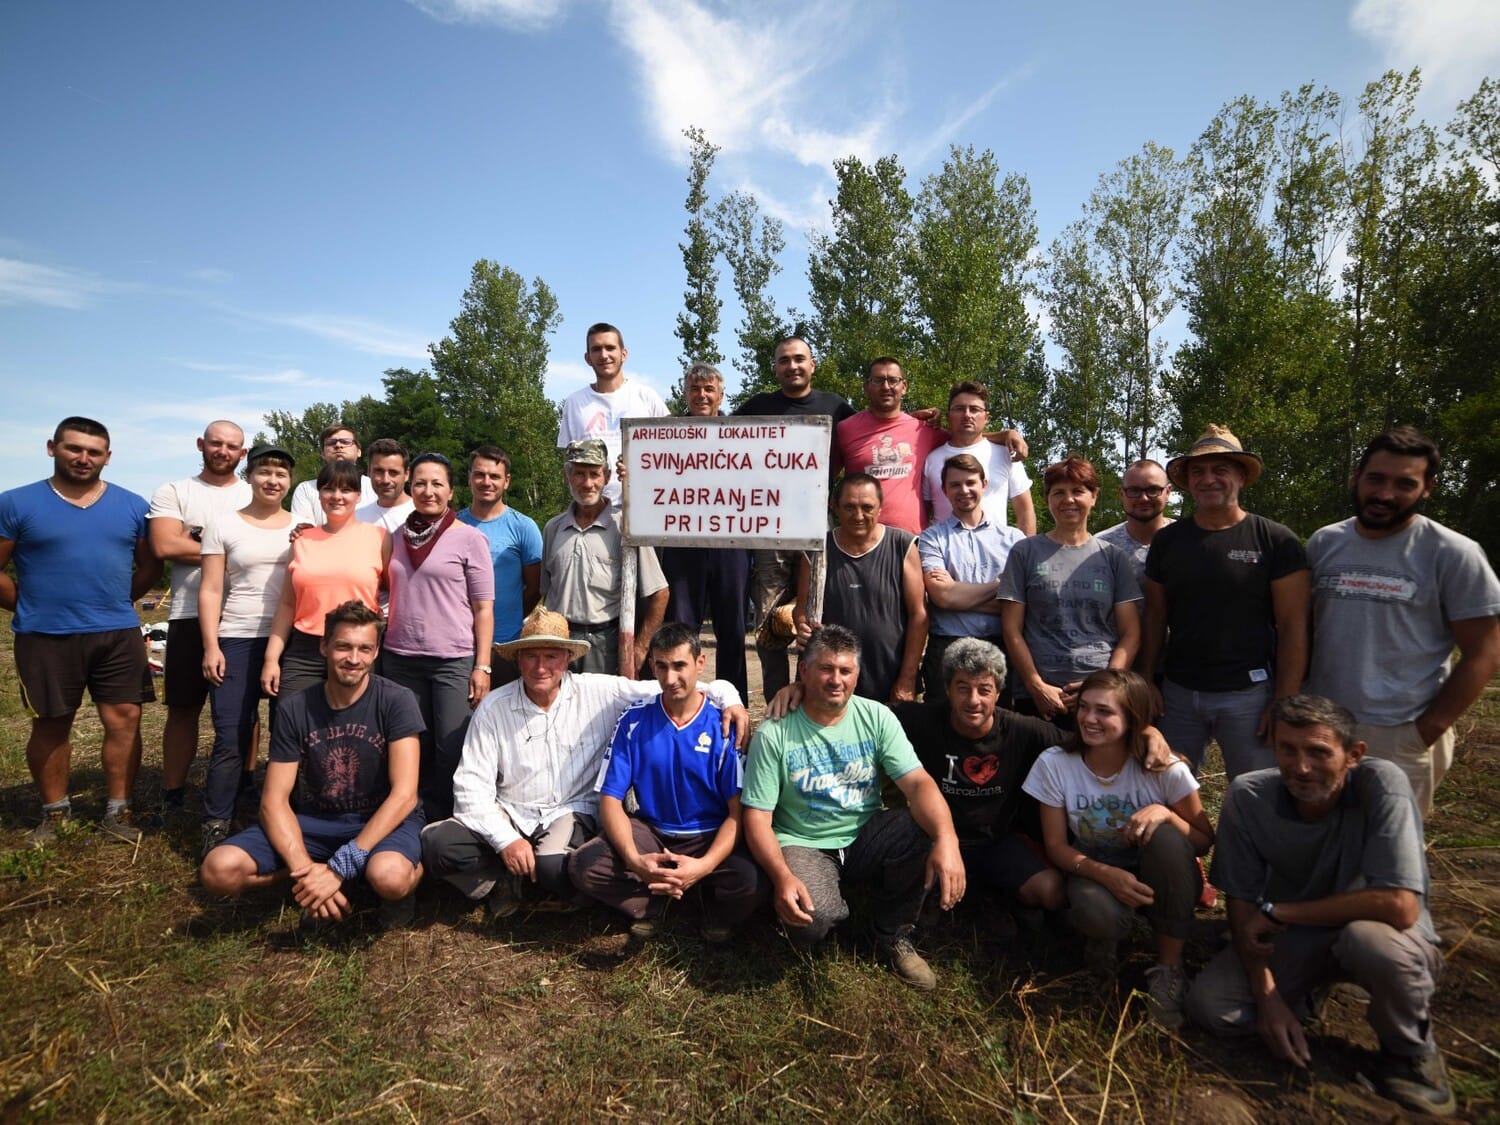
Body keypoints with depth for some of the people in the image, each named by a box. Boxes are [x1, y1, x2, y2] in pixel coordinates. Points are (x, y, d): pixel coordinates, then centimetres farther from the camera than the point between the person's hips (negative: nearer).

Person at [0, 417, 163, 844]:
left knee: (124, 720, 1)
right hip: (45, 638, -1)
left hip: (118, 634, 2)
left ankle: (117, 811, 12)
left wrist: (116, 602, 6)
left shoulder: (132, 506, 5)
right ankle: (54, 812, 25)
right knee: (51, 726, 10)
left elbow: (150, 565, 13)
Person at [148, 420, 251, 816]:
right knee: (183, 708, 7)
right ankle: (172, 795, 17)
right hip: (191, 616, 0)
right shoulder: (172, 493, 6)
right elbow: (165, 546, -9)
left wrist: (200, 542, -11)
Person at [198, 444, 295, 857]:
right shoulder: (223, 527, 5)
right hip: (237, 641, -1)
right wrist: (211, 647, -6)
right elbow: (210, 591, 2)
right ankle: (215, 824, 9)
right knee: (231, 738, -2)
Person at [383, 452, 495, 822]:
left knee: (452, 753, -2)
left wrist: (482, 667, -10)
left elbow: (483, 608, -5)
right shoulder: (398, 537, 10)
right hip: (401, 659, 5)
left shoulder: (470, 538, -4)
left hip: (454, 660, -4)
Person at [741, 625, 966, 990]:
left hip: (866, 836, 3)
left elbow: (918, 783, -15)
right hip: (804, 845, -3)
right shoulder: (774, 734, -11)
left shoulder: (876, 717, -4)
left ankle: (894, 935, 0)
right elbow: (757, 818, -11)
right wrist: (782, 876, -29)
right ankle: (830, 907, 8)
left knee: (927, 830, -27)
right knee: (810, 917, -34)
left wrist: (947, 840, -33)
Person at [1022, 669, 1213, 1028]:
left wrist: (1164, 813, -28)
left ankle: (1169, 967, -14)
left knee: (1166, 837, -34)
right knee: (1095, 912, -37)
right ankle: (1104, 936, 5)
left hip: (1160, 879, 1)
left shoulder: (1164, 767, -17)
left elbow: (1204, 840, -7)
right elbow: (1056, 845, -10)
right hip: (1095, 873, -1)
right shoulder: (1054, 764, -16)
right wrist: (1105, 874, -29)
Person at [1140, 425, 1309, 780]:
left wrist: (1285, 704, -10)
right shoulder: (1166, 541, 6)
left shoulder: (1276, 541, -3)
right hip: (1177, 694, 3)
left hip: (1249, 694, -3)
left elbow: (1293, 628, -6)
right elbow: (1155, 618, 9)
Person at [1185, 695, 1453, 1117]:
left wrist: (1276, 910, -25)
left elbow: (1400, 906, -33)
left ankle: (1411, 1049, -4)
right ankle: (1311, 991, 15)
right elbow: (1242, 902, -9)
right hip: (1294, 939, 3)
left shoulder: (1381, 784, -28)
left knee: (1369, 937, -38)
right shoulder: (1247, 796, -18)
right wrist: (1267, 996, -18)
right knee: (1208, 1006, -17)